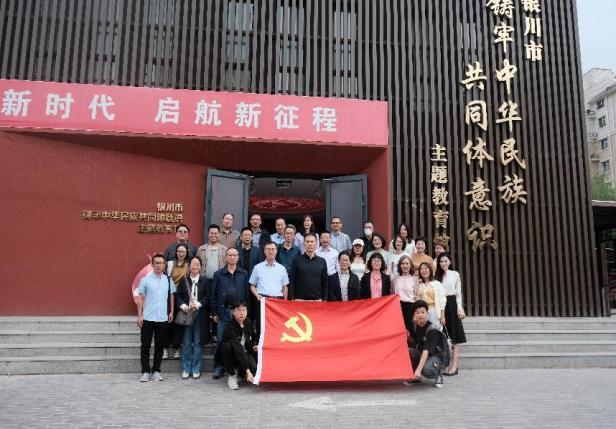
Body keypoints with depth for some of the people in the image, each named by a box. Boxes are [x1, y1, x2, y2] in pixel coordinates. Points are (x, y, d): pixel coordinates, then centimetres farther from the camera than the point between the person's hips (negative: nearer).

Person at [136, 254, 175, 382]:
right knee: (145, 345, 3)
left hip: (163, 318, 2)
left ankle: (156, 371, 18)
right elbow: (140, 298, 0)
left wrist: (171, 311, 7)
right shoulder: (145, 280, -2)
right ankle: (145, 371, 12)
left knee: (159, 346, 8)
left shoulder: (168, 280, 5)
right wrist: (139, 315, -4)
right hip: (147, 318, -2)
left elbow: (171, 296, 13)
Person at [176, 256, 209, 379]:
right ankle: (186, 369, 16)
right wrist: (183, 306, -10)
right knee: (186, 343, 6)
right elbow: (178, 295, 5)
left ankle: (196, 369, 14)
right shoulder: (183, 280, 6)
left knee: (198, 342, 4)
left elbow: (208, 296, -1)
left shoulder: (205, 280, 3)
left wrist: (198, 304, -13)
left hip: (200, 314, -1)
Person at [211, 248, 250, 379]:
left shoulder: (244, 274, 7)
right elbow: (214, 294, 5)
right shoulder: (219, 274, 6)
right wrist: (214, 312, 1)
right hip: (223, 312, 0)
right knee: (221, 340, 2)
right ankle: (218, 368, 11)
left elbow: (247, 293, 6)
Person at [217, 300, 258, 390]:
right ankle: (232, 375, -15)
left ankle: (239, 370, 9)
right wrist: (247, 371, -44)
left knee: (254, 368, -28)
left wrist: (253, 346, -6)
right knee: (227, 345, -36)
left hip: (245, 352, 4)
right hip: (233, 354, -3)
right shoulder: (230, 328, -28)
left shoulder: (247, 322, -7)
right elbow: (238, 350, -37)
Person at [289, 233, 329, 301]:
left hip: (317, 300, 2)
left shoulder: (322, 261, 7)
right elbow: (292, 281, 1)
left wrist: (324, 300, 5)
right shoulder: (297, 260, 2)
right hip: (300, 299, -2)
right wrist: (292, 299, -5)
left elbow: (325, 282, 10)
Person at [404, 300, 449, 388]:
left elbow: (426, 351, -33)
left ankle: (438, 374, 1)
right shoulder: (414, 325, -5)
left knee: (426, 370, -37)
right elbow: (414, 342, 9)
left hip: (438, 356, -6)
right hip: (421, 354, 6)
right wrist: (408, 337, -14)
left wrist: (418, 370, -42)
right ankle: (415, 377, 0)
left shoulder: (432, 329, -24)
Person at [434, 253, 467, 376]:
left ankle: (454, 364, -1)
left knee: (454, 334, -2)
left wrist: (459, 308, -5)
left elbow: (458, 293, 4)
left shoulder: (455, 274, 5)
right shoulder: (437, 276, 8)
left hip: (452, 304, -2)